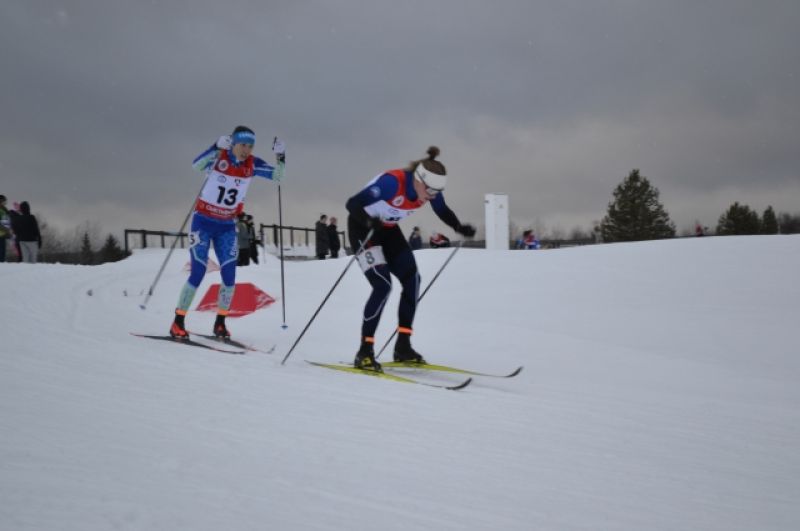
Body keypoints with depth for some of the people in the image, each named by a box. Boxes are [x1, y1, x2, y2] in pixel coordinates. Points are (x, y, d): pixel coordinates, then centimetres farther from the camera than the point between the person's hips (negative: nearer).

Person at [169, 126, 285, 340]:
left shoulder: (252, 165, -3)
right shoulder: (219, 157, -15)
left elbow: (277, 176, -4)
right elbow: (196, 165, -33)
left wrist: (280, 157, -22)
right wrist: (217, 147, -45)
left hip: (227, 227, 4)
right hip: (203, 222, -4)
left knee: (229, 275, -3)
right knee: (198, 273, -9)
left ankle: (220, 323, 13)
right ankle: (178, 322, 3)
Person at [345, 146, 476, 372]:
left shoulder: (430, 188, -16)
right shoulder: (391, 182, -36)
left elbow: (443, 211, 5)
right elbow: (353, 204, -38)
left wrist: (459, 227, -12)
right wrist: (370, 222, -56)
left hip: (388, 230, 7)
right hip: (363, 228, -7)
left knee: (412, 280, -2)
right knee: (383, 286, -19)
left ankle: (403, 347, 7)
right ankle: (364, 351, -14)